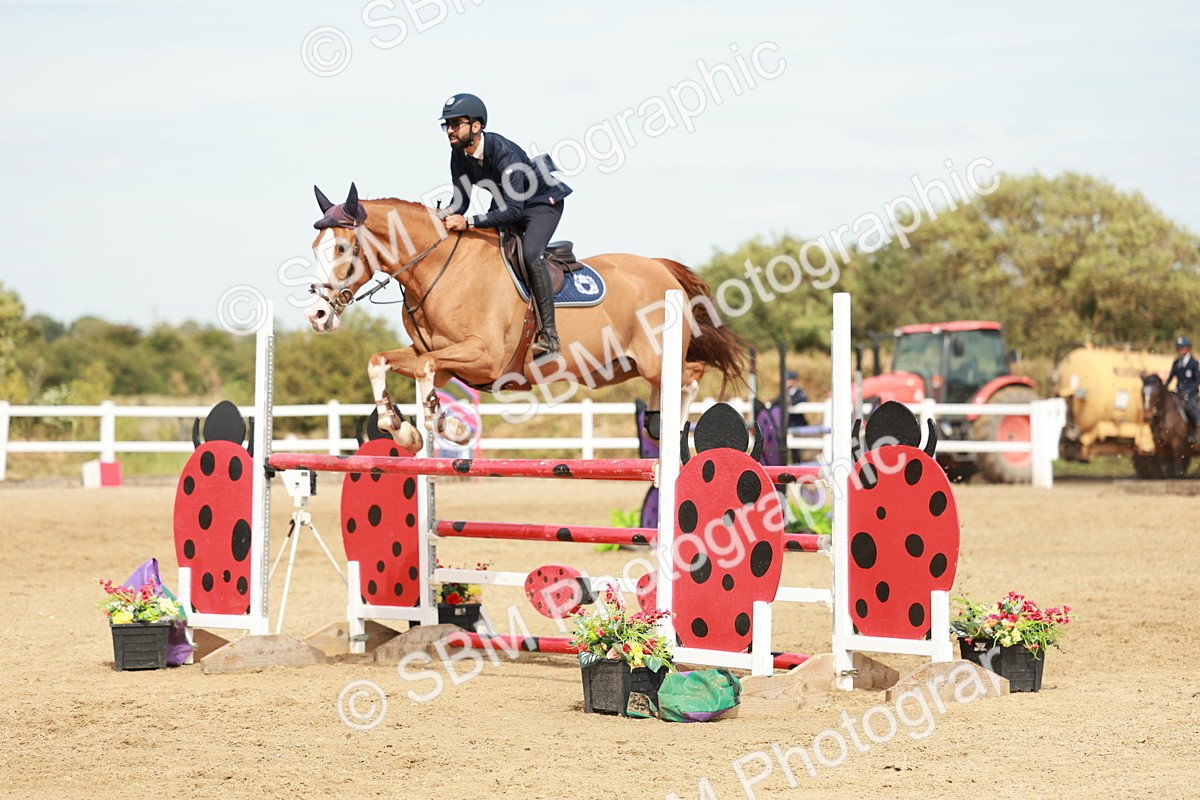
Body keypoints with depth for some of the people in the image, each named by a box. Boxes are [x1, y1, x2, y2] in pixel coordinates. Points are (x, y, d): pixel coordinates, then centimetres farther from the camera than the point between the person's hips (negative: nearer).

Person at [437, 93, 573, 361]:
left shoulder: (504, 152, -35)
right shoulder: (459, 155, -13)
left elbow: (513, 210, -39)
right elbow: (461, 201, -3)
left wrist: (468, 222, -46)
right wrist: (444, 217, -26)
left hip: (542, 202, -8)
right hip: (506, 203, 8)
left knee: (530, 254, -30)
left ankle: (549, 335, -26)